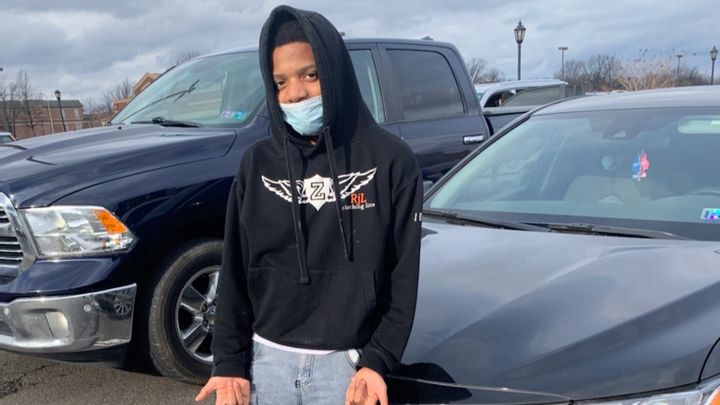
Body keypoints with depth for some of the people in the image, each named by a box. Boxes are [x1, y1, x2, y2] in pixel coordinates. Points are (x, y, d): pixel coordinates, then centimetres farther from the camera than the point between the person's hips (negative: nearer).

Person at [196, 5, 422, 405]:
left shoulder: (390, 160, -6)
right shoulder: (258, 163, 1)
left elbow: (403, 276, -4)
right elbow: (235, 271, 4)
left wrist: (378, 360, -10)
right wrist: (228, 361, 0)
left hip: (346, 360, -2)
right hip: (268, 357, 3)